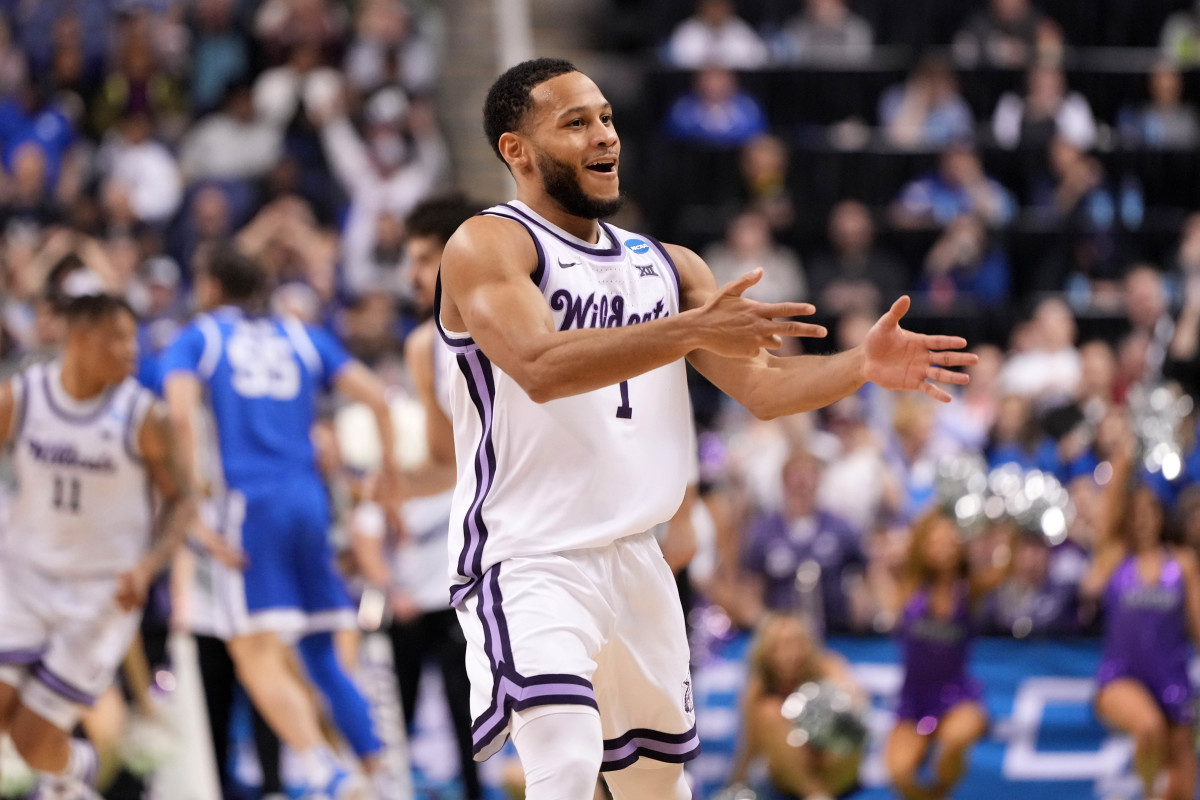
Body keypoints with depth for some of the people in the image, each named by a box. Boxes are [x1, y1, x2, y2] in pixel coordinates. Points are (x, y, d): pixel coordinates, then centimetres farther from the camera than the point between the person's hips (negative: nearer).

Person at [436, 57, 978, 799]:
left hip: (635, 562, 7)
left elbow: (760, 384, 6)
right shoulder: (487, 246, -9)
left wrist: (861, 367, -14)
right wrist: (691, 331, -35)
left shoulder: (667, 266, 12)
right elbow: (540, 366, -26)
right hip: (528, 562, -7)